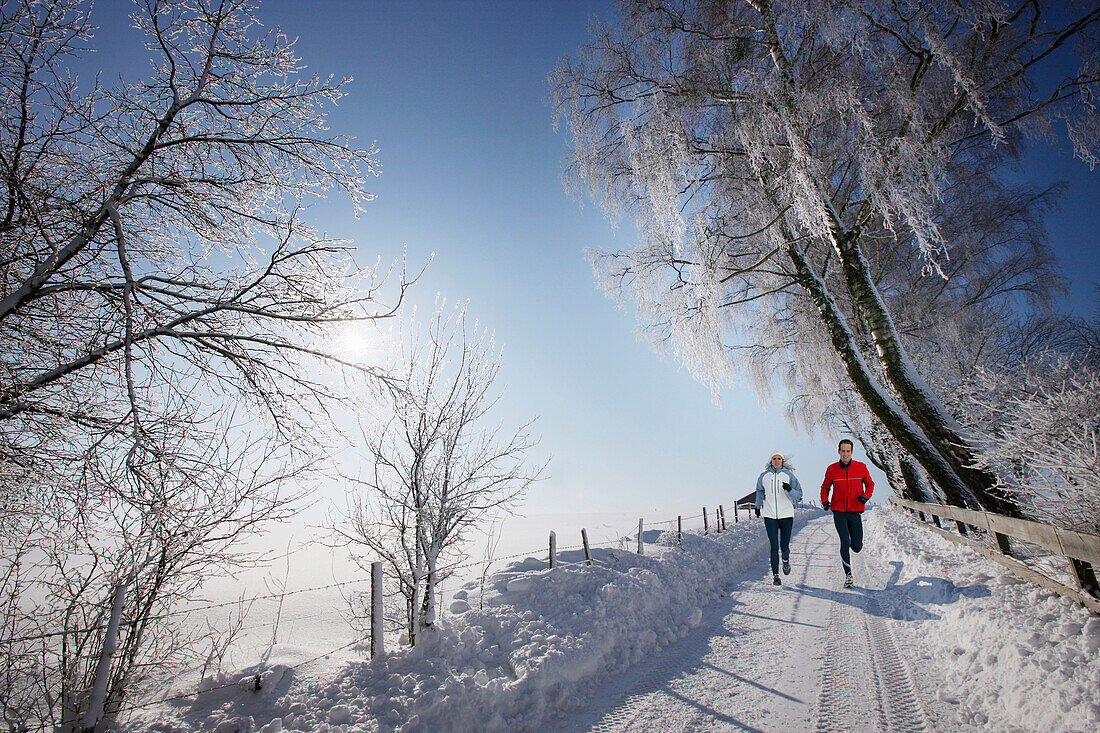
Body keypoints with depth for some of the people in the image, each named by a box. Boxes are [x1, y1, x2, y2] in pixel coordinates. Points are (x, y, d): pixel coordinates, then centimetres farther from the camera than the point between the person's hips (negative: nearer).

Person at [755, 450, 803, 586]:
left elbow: (798, 495, -2)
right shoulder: (764, 476, 3)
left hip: (786, 515, 0)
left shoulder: (789, 475, -2)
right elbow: (760, 491, 23)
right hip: (769, 516, 1)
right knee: (774, 546, -4)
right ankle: (775, 575, 6)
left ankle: (786, 560, 41)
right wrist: (758, 505, 24)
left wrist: (790, 490, -22)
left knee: (784, 546, 6)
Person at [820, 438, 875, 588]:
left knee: (857, 547, 3)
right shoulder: (831, 469, 0)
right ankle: (848, 575, 2)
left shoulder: (861, 467, -1)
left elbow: (870, 484, 10)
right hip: (839, 511, -1)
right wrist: (824, 501, -6)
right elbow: (825, 487, 12)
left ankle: (855, 542, 42)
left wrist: (866, 496, -10)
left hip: (856, 511, 1)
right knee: (845, 542, -11)